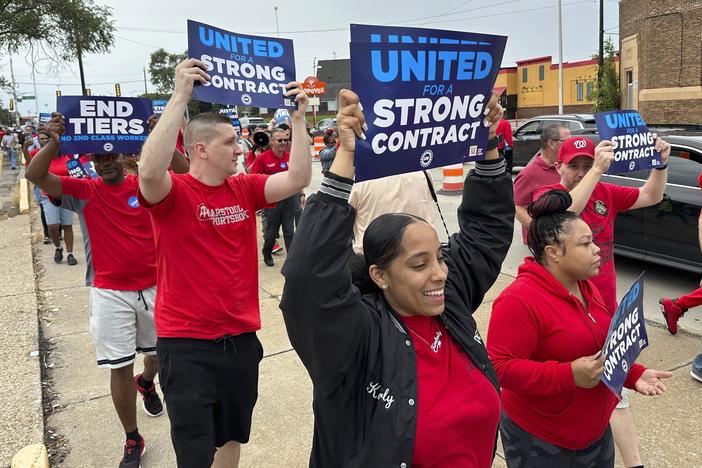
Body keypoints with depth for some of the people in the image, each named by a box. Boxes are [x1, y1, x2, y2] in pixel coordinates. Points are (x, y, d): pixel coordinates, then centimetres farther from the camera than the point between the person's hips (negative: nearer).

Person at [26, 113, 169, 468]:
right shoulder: (84, 191, -2)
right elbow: (35, 176, -14)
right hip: (110, 293, -1)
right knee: (120, 367, 3)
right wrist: (54, 143, -30)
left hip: (153, 287, 1)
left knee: (159, 352, 20)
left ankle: (146, 383, 56)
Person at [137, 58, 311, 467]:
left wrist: (299, 119, -13)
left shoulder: (245, 188, 2)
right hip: (187, 343, -5)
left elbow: (298, 179, -7)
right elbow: (150, 172, -35)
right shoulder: (174, 192, -13)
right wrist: (180, 98, -35)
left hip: (241, 337, 5)